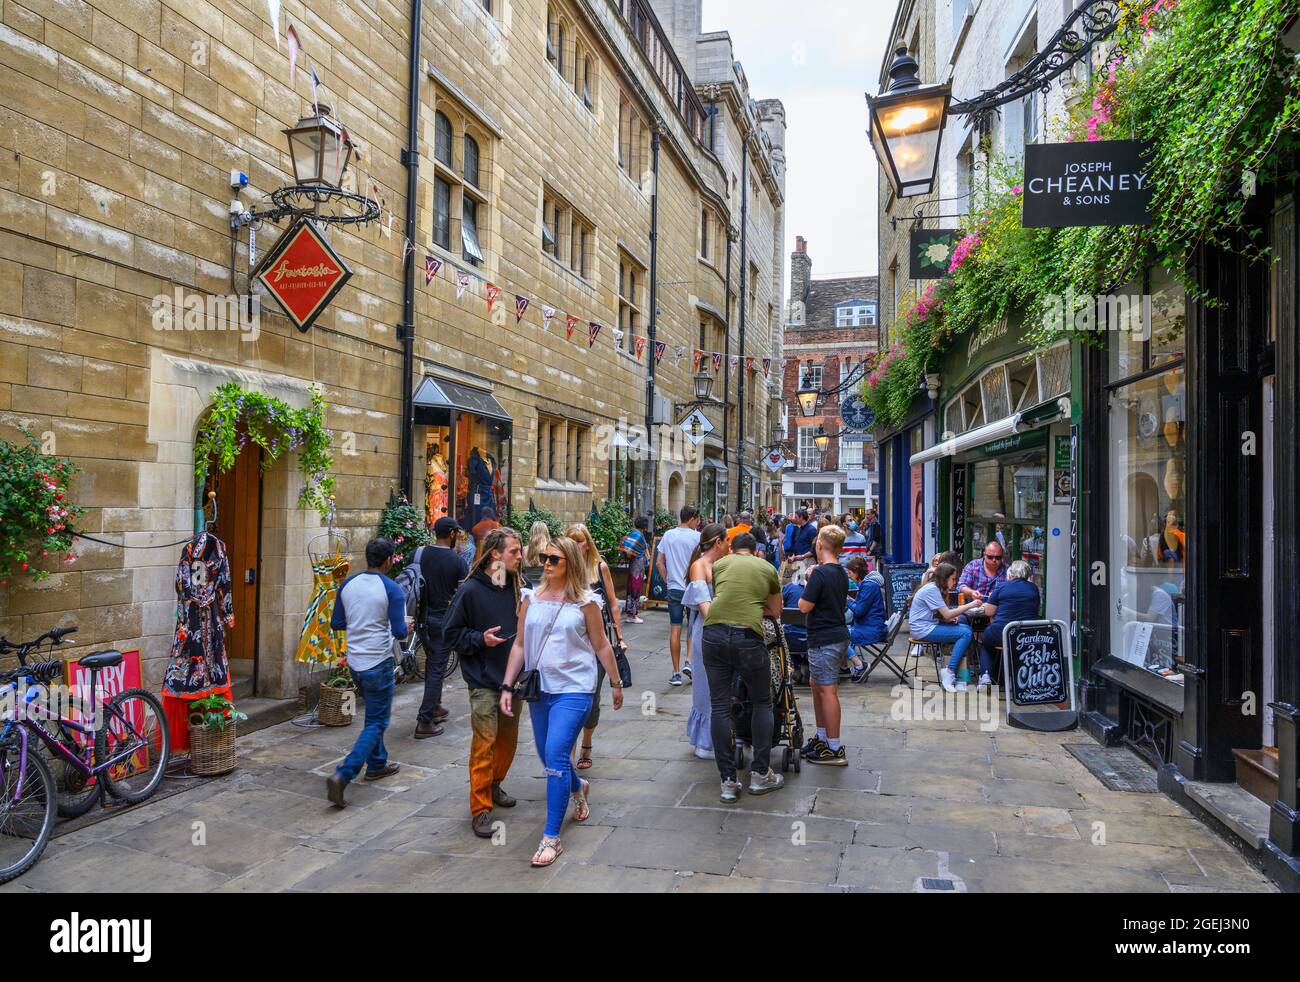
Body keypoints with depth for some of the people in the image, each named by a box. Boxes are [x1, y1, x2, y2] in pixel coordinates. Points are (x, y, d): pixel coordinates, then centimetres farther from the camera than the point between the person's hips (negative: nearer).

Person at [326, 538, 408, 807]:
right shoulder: (392, 590, -16)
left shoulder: (348, 583, 1)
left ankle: (377, 764, 36)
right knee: (376, 723, 0)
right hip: (378, 663, -7)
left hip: (354, 661, 7)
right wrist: (406, 628, 5)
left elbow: (336, 624, 7)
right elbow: (400, 632, -17)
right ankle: (343, 775, -12)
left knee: (374, 715, 25)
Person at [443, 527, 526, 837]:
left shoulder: (516, 586, 4)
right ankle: (480, 808, 5)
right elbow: (451, 633, -5)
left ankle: (495, 785, 39)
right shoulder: (471, 590, -11)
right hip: (484, 681, -6)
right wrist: (480, 639, -18)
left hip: (513, 677, 6)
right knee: (484, 743, -6)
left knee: (509, 738, 16)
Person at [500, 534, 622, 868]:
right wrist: (507, 686, 2)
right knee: (548, 757, 16)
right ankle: (579, 788, 49)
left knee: (556, 757, -15)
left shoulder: (585, 601, -5)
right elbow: (519, 645, 7)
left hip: (573, 690, -5)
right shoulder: (532, 598, 4)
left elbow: (602, 646, 3)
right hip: (539, 690, 5)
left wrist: (616, 683, 9)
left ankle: (552, 838, -4)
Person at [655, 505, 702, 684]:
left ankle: (676, 673, 7)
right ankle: (688, 662, 0)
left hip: (674, 588, 3)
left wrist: (667, 580, 13)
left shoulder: (668, 535, 4)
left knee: (675, 630, 5)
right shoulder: (697, 537, -7)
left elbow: (659, 563, 5)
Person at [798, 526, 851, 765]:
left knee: (827, 691, -5)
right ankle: (821, 737, 28)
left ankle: (835, 749, -1)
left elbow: (804, 606, -18)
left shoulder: (819, 573, -18)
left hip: (824, 640, -10)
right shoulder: (842, 573, 10)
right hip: (838, 635, 10)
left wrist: (808, 581, -3)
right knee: (817, 684, 20)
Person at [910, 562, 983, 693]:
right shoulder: (931, 590, -15)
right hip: (922, 629, -10)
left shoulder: (936, 588, 15)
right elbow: (947, 614, -17)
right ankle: (950, 672, -13)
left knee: (966, 628, -4)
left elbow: (942, 614, 18)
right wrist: (970, 605, -13)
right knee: (966, 633, -16)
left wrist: (950, 618, -3)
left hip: (929, 624, 10)